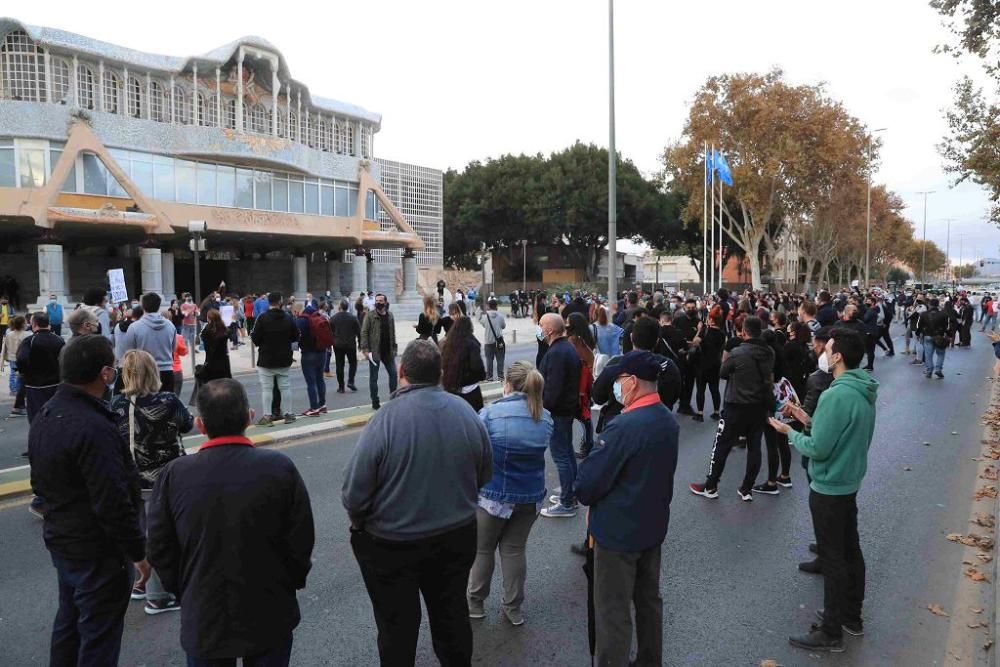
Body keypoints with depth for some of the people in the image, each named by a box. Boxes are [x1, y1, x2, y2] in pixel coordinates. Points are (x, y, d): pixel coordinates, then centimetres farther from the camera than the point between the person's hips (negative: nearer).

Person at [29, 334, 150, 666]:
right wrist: (138, 553, -17)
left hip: (60, 541, 9)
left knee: (68, 623, 25)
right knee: (99, 638, 5)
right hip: (99, 553, -9)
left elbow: (40, 483, 14)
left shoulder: (45, 416, 2)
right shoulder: (94, 428, -29)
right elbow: (114, 504, -27)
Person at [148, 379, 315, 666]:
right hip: (269, 618, -1)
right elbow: (301, 540, -11)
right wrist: (293, 581, 9)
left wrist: (184, 592, 13)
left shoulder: (174, 475, -14)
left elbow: (160, 548, -4)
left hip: (203, 620, 1)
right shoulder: (280, 468, -18)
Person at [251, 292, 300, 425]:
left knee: (266, 388, 2)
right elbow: (296, 336, 7)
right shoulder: (288, 318, 0)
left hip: (266, 360, -3)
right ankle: (288, 414, 17)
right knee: (285, 386, 12)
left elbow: (255, 338, -13)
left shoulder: (262, 318, -12)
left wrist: (261, 343, 9)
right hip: (284, 359, 3)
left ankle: (267, 416, 1)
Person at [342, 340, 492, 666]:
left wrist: (359, 523, 1)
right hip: (457, 538, 4)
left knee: (397, 626, 17)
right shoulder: (467, 412, -9)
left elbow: (354, 492, -20)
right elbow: (485, 475, 2)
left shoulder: (385, 419, -24)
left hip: (393, 545, -4)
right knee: (452, 615, 23)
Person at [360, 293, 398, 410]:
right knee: (373, 377, 4)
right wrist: (365, 349, -16)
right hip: (374, 352, -4)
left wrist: (393, 349, 10)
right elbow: (364, 333, -9)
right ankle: (375, 402, 13)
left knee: (393, 373, 7)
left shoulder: (390, 316, 8)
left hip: (388, 352, 4)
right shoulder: (370, 316, -6)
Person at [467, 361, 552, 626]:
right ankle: (513, 608, 24)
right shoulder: (545, 418, -3)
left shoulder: (490, 413, -18)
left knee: (482, 549, 15)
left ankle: (475, 603, 29)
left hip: (493, 495, -4)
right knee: (514, 549, 17)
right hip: (531, 497, 4)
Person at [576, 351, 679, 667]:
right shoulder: (668, 420, 0)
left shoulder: (624, 426, -27)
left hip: (618, 531, -8)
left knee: (613, 613, 5)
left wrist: (585, 495, -3)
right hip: (653, 525, 9)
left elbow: (587, 484, -24)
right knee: (649, 599, 23)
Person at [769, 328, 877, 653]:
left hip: (828, 488, -9)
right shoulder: (864, 392, 3)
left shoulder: (836, 395, -27)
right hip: (850, 482, 9)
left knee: (832, 559, 2)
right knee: (850, 551, 20)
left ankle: (831, 632, 15)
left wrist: (790, 433, -8)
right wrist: (811, 421, 7)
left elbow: (818, 449, -24)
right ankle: (851, 616, 36)